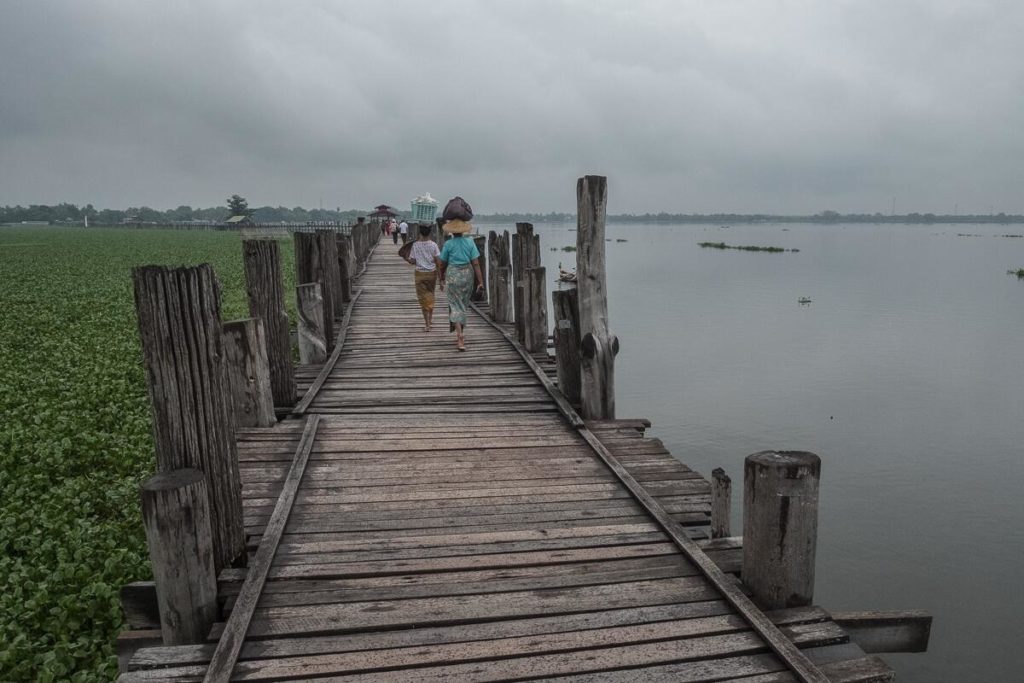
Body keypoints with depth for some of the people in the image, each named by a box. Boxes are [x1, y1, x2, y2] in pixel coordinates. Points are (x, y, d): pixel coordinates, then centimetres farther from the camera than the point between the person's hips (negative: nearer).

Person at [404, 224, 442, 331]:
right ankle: (430, 318, 32)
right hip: (432, 273, 1)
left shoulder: (415, 245, -7)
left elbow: (412, 261, -6)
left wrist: (406, 258, 15)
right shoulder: (433, 245, -7)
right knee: (431, 295, 22)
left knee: (423, 298, 4)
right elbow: (438, 262, -8)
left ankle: (427, 324, 1)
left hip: (420, 273, -1)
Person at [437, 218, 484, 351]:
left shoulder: (448, 244, -6)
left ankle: (460, 338, -14)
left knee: (456, 306, -2)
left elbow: (443, 265, 1)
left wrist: (442, 280, 15)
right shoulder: (470, 242, -2)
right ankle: (460, 333, 31)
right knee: (463, 305, 18)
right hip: (467, 274, 3)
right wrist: (480, 281, -5)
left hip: (453, 275, -3)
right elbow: (476, 263, -6)